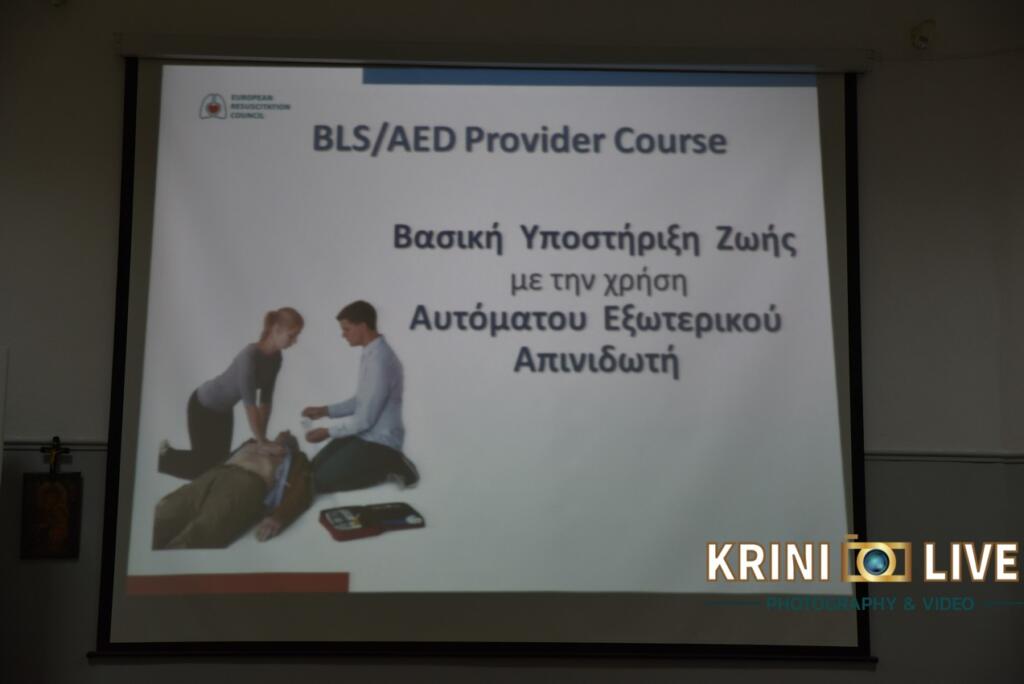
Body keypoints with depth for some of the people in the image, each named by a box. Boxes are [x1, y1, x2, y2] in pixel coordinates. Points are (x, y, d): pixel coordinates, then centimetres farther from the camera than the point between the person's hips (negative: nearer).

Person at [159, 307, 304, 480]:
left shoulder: (275, 358, -10)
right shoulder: (250, 355, -35)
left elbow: (266, 399, -6)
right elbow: (249, 403, -35)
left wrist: (262, 436, -8)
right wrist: (261, 441, -30)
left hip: (224, 409, 8)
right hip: (204, 405, -8)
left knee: (220, 461, 13)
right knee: (206, 465, -2)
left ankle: (167, 453, 34)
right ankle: (163, 455, 22)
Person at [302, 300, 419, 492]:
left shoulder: (380, 361, -26)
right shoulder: (370, 353, 5)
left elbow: (365, 419, -23)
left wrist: (327, 432, -12)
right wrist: (325, 410, 10)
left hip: (378, 442, -9)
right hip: (364, 434, 10)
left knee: (322, 481, -13)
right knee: (313, 469, 9)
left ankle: (389, 468, -3)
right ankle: (384, 464, 11)